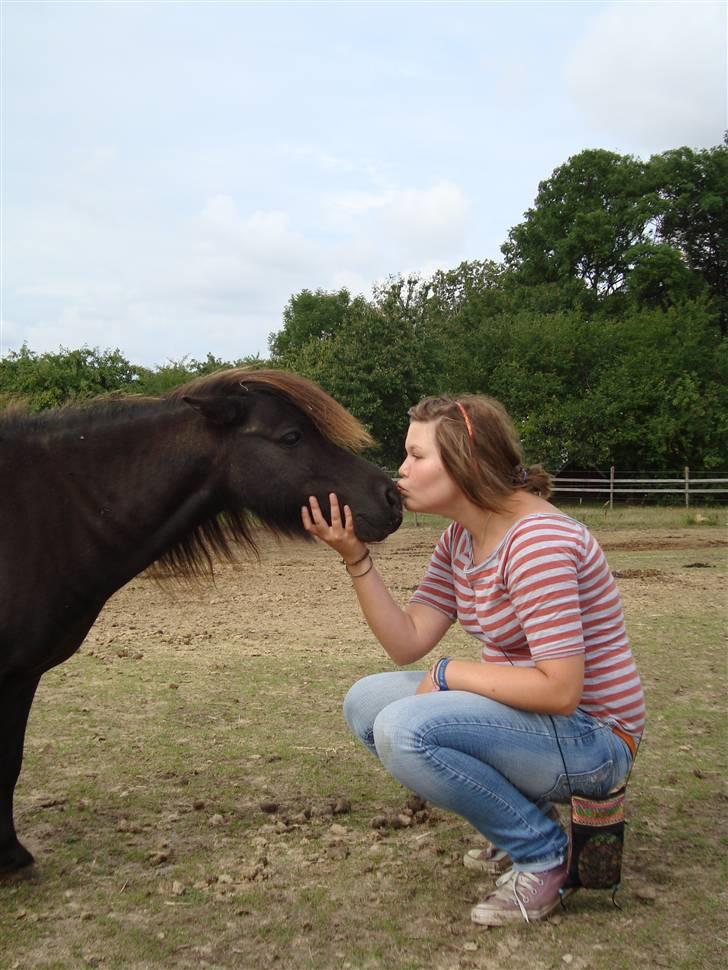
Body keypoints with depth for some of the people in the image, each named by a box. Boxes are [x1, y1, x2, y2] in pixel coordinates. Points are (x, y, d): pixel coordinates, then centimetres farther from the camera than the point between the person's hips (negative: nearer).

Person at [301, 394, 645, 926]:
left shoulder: (538, 542, -26)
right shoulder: (460, 538, 3)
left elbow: (559, 690, -29)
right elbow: (408, 643, -1)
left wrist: (450, 673, -19)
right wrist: (355, 556, -10)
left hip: (590, 737, -9)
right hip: (520, 709, 10)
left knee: (403, 729, -27)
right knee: (365, 702, 6)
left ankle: (542, 851, -4)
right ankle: (522, 815, 13)